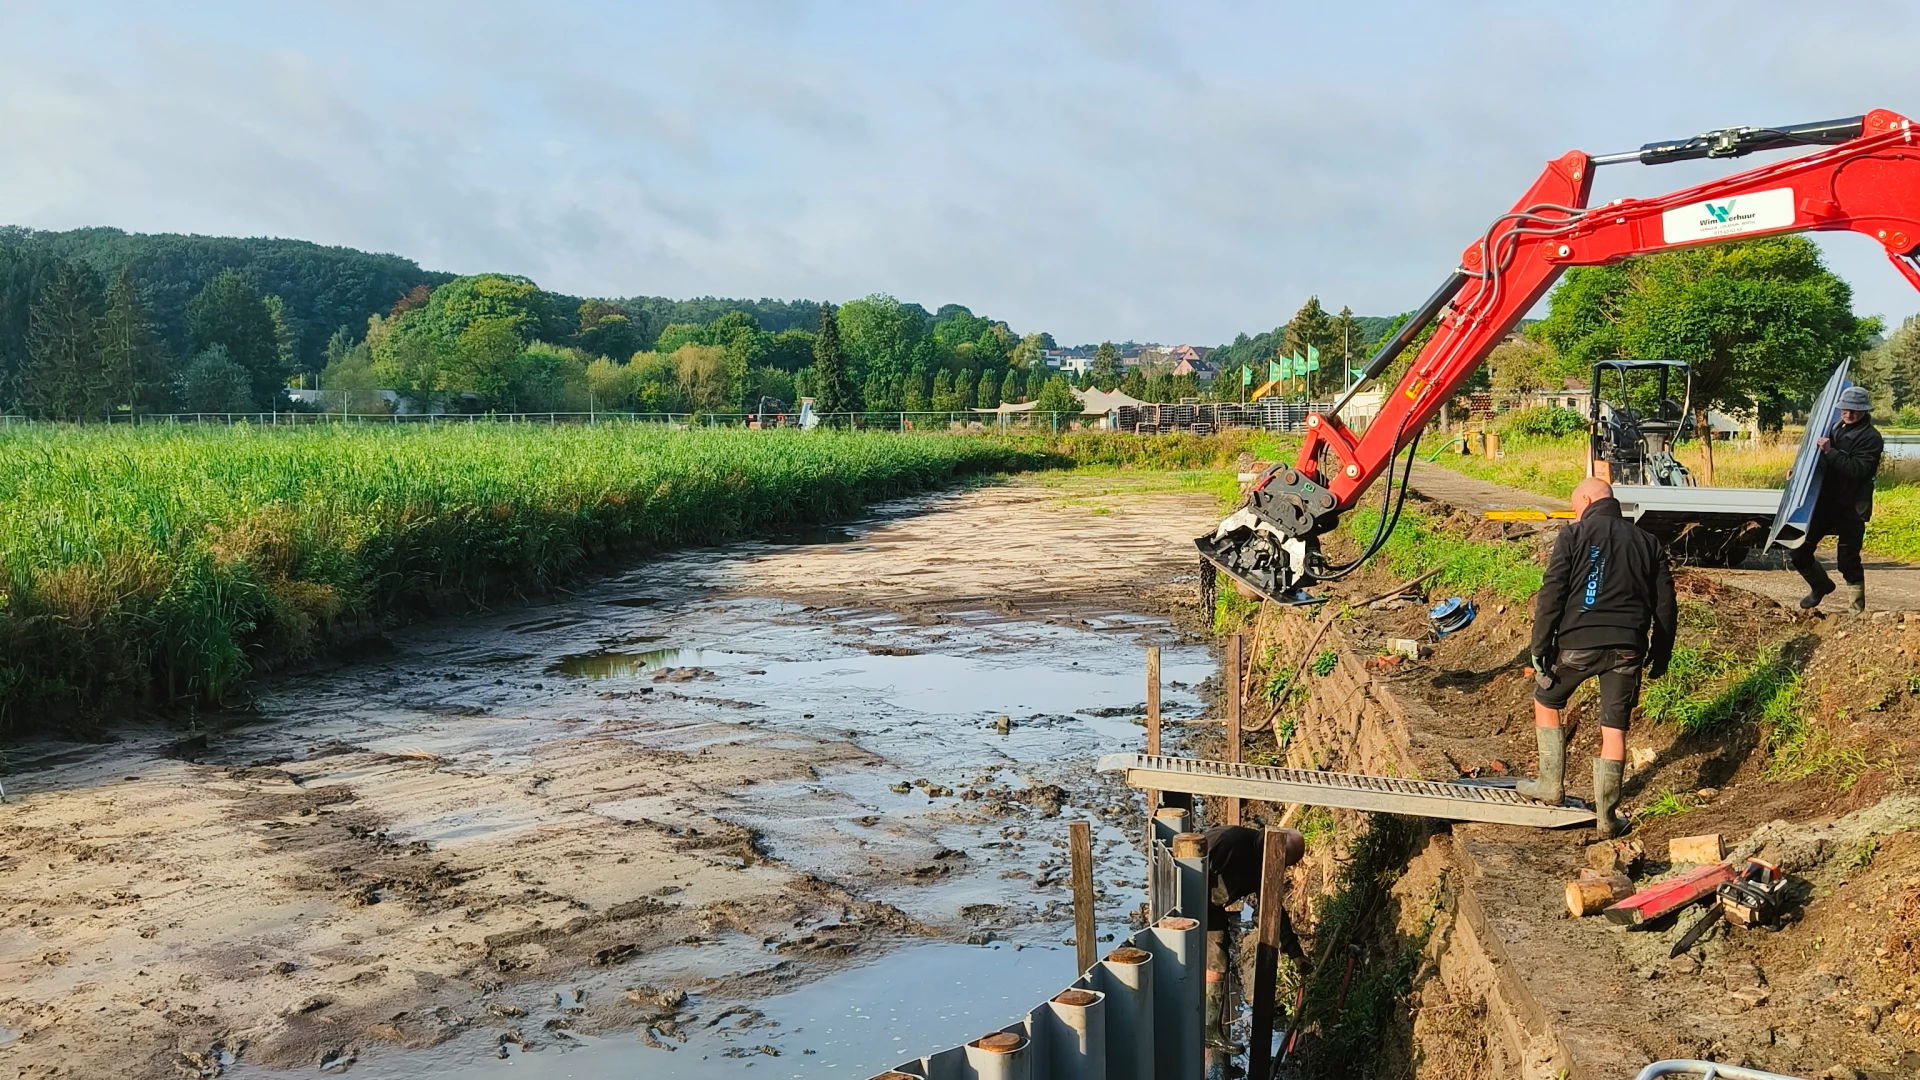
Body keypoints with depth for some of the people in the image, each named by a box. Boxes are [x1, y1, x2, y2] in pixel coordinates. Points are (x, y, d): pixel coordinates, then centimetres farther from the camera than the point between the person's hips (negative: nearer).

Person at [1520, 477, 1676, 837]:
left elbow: (1551, 595, -7)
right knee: (1614, 729, 7)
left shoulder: (1573, 536, 0)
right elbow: (1664, 603, 14)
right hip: (1627, 648, 3)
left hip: (1577, 643, -3)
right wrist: (1660, 656, 20)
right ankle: (1606, 817, 12)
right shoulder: (1648, 542, 13)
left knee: (1546, 702, 21)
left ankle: (1551, 785, 24)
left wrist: (1539, 649, -3)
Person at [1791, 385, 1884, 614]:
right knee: (1800, 551, 8)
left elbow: (1858, 470, -22)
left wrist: (1830, 452, -27)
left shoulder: (1871, 438, -9)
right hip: (1824, 503, 7)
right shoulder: (1836, 429, 13)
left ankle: (1856, 609, 11)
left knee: (1848, 560, -3)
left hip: (1851, 509, -7)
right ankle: (1821, 585, 35)